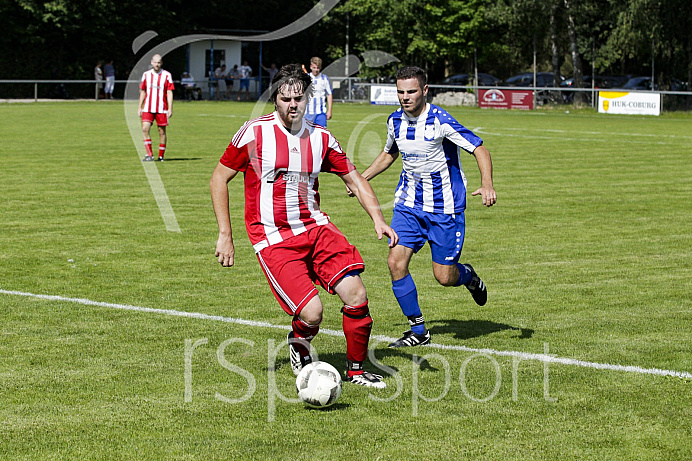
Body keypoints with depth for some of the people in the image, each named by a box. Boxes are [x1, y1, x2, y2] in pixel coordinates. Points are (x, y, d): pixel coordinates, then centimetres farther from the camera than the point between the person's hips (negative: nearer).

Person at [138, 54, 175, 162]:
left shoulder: (167, 75, 1)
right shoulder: (146, 74, 9)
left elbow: (169, 93, -1)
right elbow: (142, 92, 16)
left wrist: (170, 109, -7)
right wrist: (140, 107, 13)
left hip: (161, 108, -2)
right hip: (147, 108, 2)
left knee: (162, 132, 2)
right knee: (145, 129, -13)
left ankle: (161, 156, 12)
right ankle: (149, 154, -11)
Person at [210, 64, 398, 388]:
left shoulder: (320, 138, 6)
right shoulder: (254, 133, -6)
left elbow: (355, 180, 14)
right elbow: (218, 180, 1)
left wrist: (378, 219, -2)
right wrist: (225, 236, -4)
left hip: (315, 227, 4)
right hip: (273, 239, -4)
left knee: (356, 295, -12)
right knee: (311, 313, -19)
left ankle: (356, 370, 11)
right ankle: (299, 348, 19)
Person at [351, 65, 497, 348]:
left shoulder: (440, 121, -19)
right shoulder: (395, 121, 0)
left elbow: (480, 150, -19)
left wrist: (487, 184, -35)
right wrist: (362, 178, 12)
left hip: (444, 208, -5)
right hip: (408, 204, 5)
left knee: (444, 277, -4)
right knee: (396, 261, -12)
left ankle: (468, 276, 35)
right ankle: (418, 330, 1)